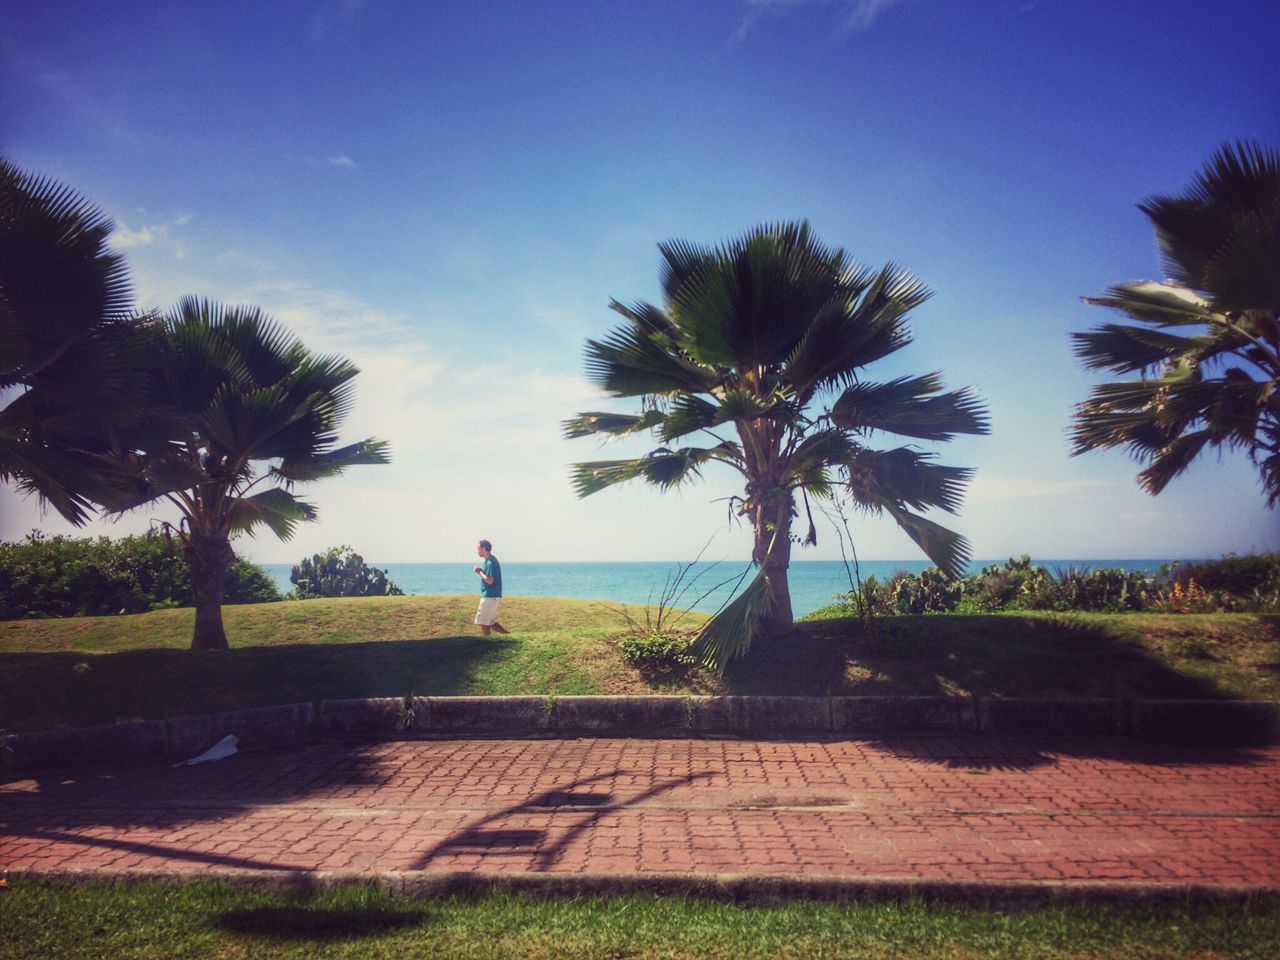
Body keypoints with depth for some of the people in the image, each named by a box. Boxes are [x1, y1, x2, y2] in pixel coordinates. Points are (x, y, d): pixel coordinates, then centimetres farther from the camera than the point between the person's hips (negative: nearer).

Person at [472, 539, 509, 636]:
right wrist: (480, 572, 3)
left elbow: (490, 580, -23)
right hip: (490, 596, 10)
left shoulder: (491, 562, -17)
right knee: (491, 623, 13)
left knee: (483, 621, -4)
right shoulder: (486, 561, 15)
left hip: (490, 596, -10)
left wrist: (479, 572, -11)